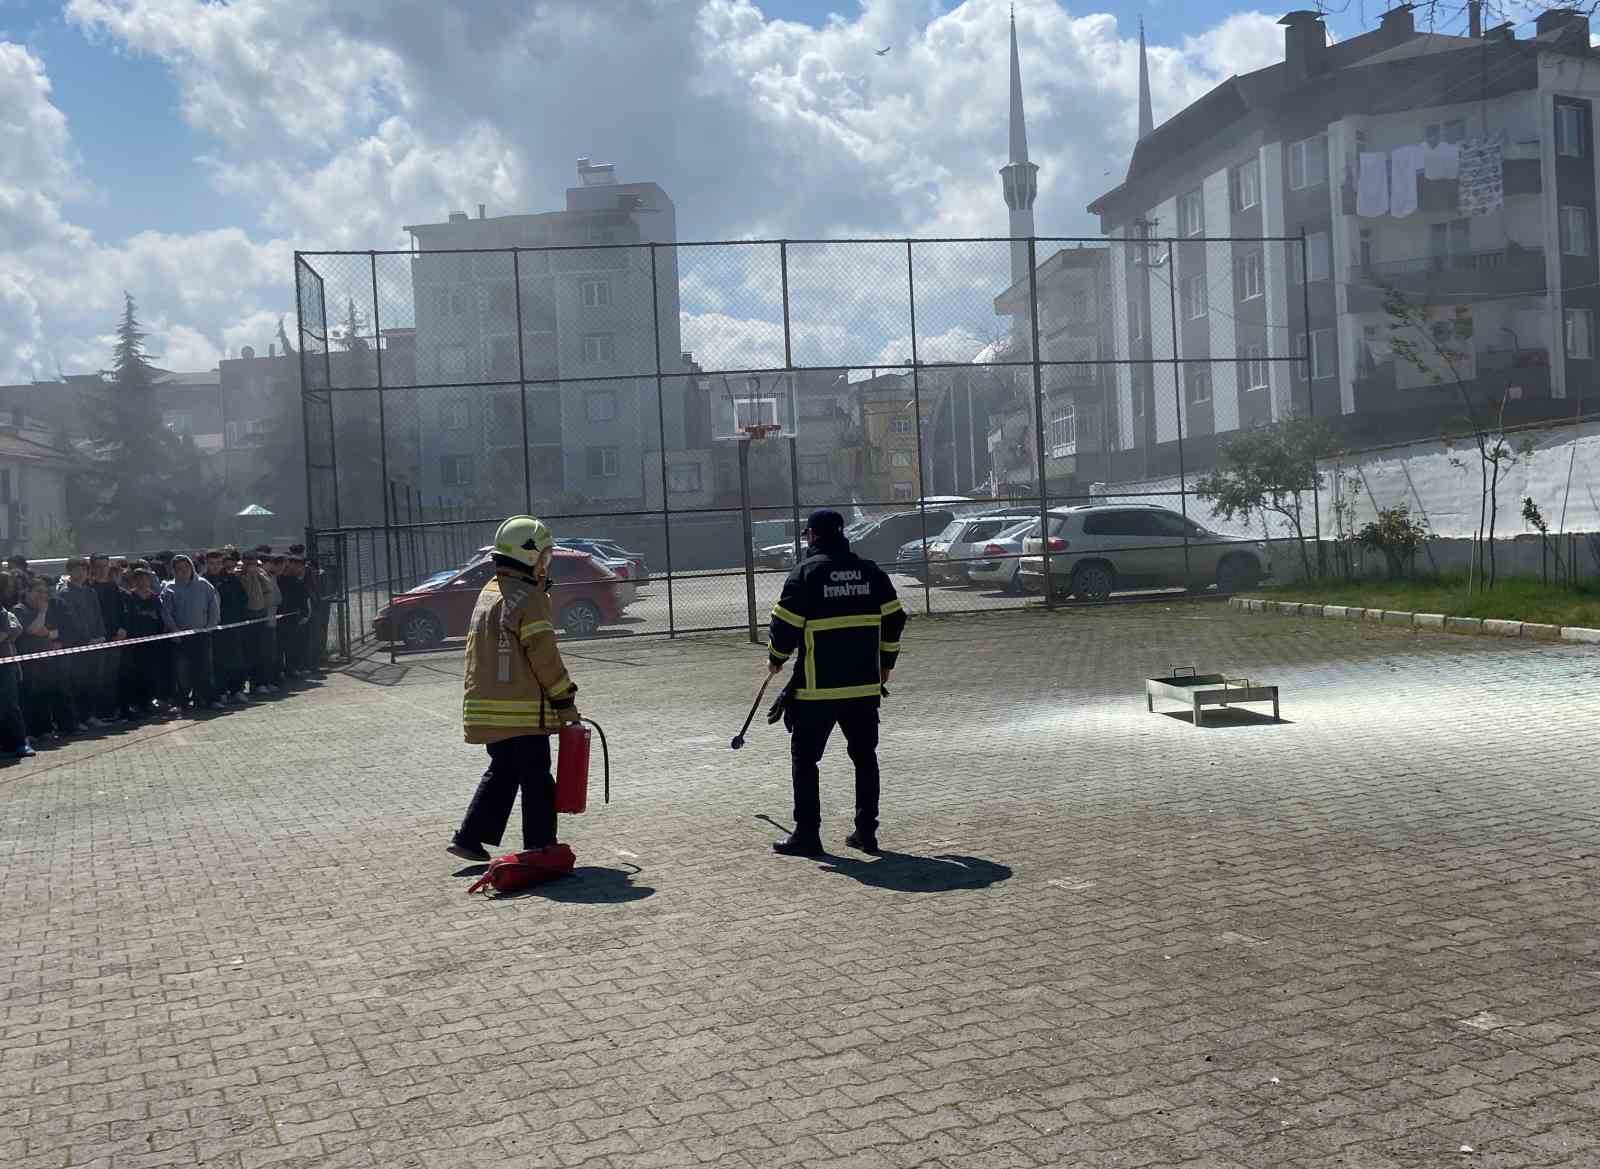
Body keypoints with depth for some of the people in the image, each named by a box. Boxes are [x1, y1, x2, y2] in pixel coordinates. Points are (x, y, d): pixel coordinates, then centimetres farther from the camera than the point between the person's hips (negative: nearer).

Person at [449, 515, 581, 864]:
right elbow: (544, 656, -15)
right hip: (524, 709, -8)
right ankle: (540, 848, 8)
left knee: (501, 772, 19)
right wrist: (565, 700, -7)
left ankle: (469, 838, 16)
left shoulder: (487, 594, 13)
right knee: (536, 780, 2)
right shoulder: (529, 598, -14)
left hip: (485, 707, 8)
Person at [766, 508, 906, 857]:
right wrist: (885, 663, 19)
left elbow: (786, 622, -8)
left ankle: (807, 834, 6)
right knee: (865, 757, 14)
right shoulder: (869, 570, 6)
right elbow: (895, 617, 8)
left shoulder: (807, 571, -7)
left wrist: (776, 658, 10)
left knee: (805, 758, 6)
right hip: (865, 684, 5)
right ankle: (866, 832, 16)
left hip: (817, 687, -4)